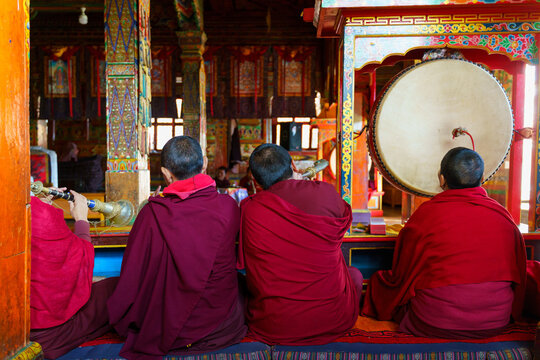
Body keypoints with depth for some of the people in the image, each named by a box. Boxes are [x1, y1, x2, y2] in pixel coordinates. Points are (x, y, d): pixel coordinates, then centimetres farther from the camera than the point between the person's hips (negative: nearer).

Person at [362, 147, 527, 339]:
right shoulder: (503, 215, -2)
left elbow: (402, 275, -4)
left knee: (379, 280, 14)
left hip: (435, 325, -5)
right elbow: (517, 273, 10)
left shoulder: (426, 213, -13)